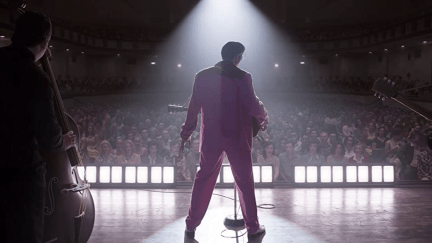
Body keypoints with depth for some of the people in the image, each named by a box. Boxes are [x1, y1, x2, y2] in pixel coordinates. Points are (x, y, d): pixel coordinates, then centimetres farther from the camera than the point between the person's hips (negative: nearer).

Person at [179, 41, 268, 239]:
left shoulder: (202, 76, 1)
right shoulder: (242, 77, -10)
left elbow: (193, 108, 4)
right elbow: (253, 105, -12)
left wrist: (186, 134, 13)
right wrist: (263, 119, 9)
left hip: (211, 137, 3)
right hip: (237, 137, -3)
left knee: (203, 180, 14)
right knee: (245, 182, 11)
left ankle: (191, 226, 20)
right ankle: (252, 227, 21)